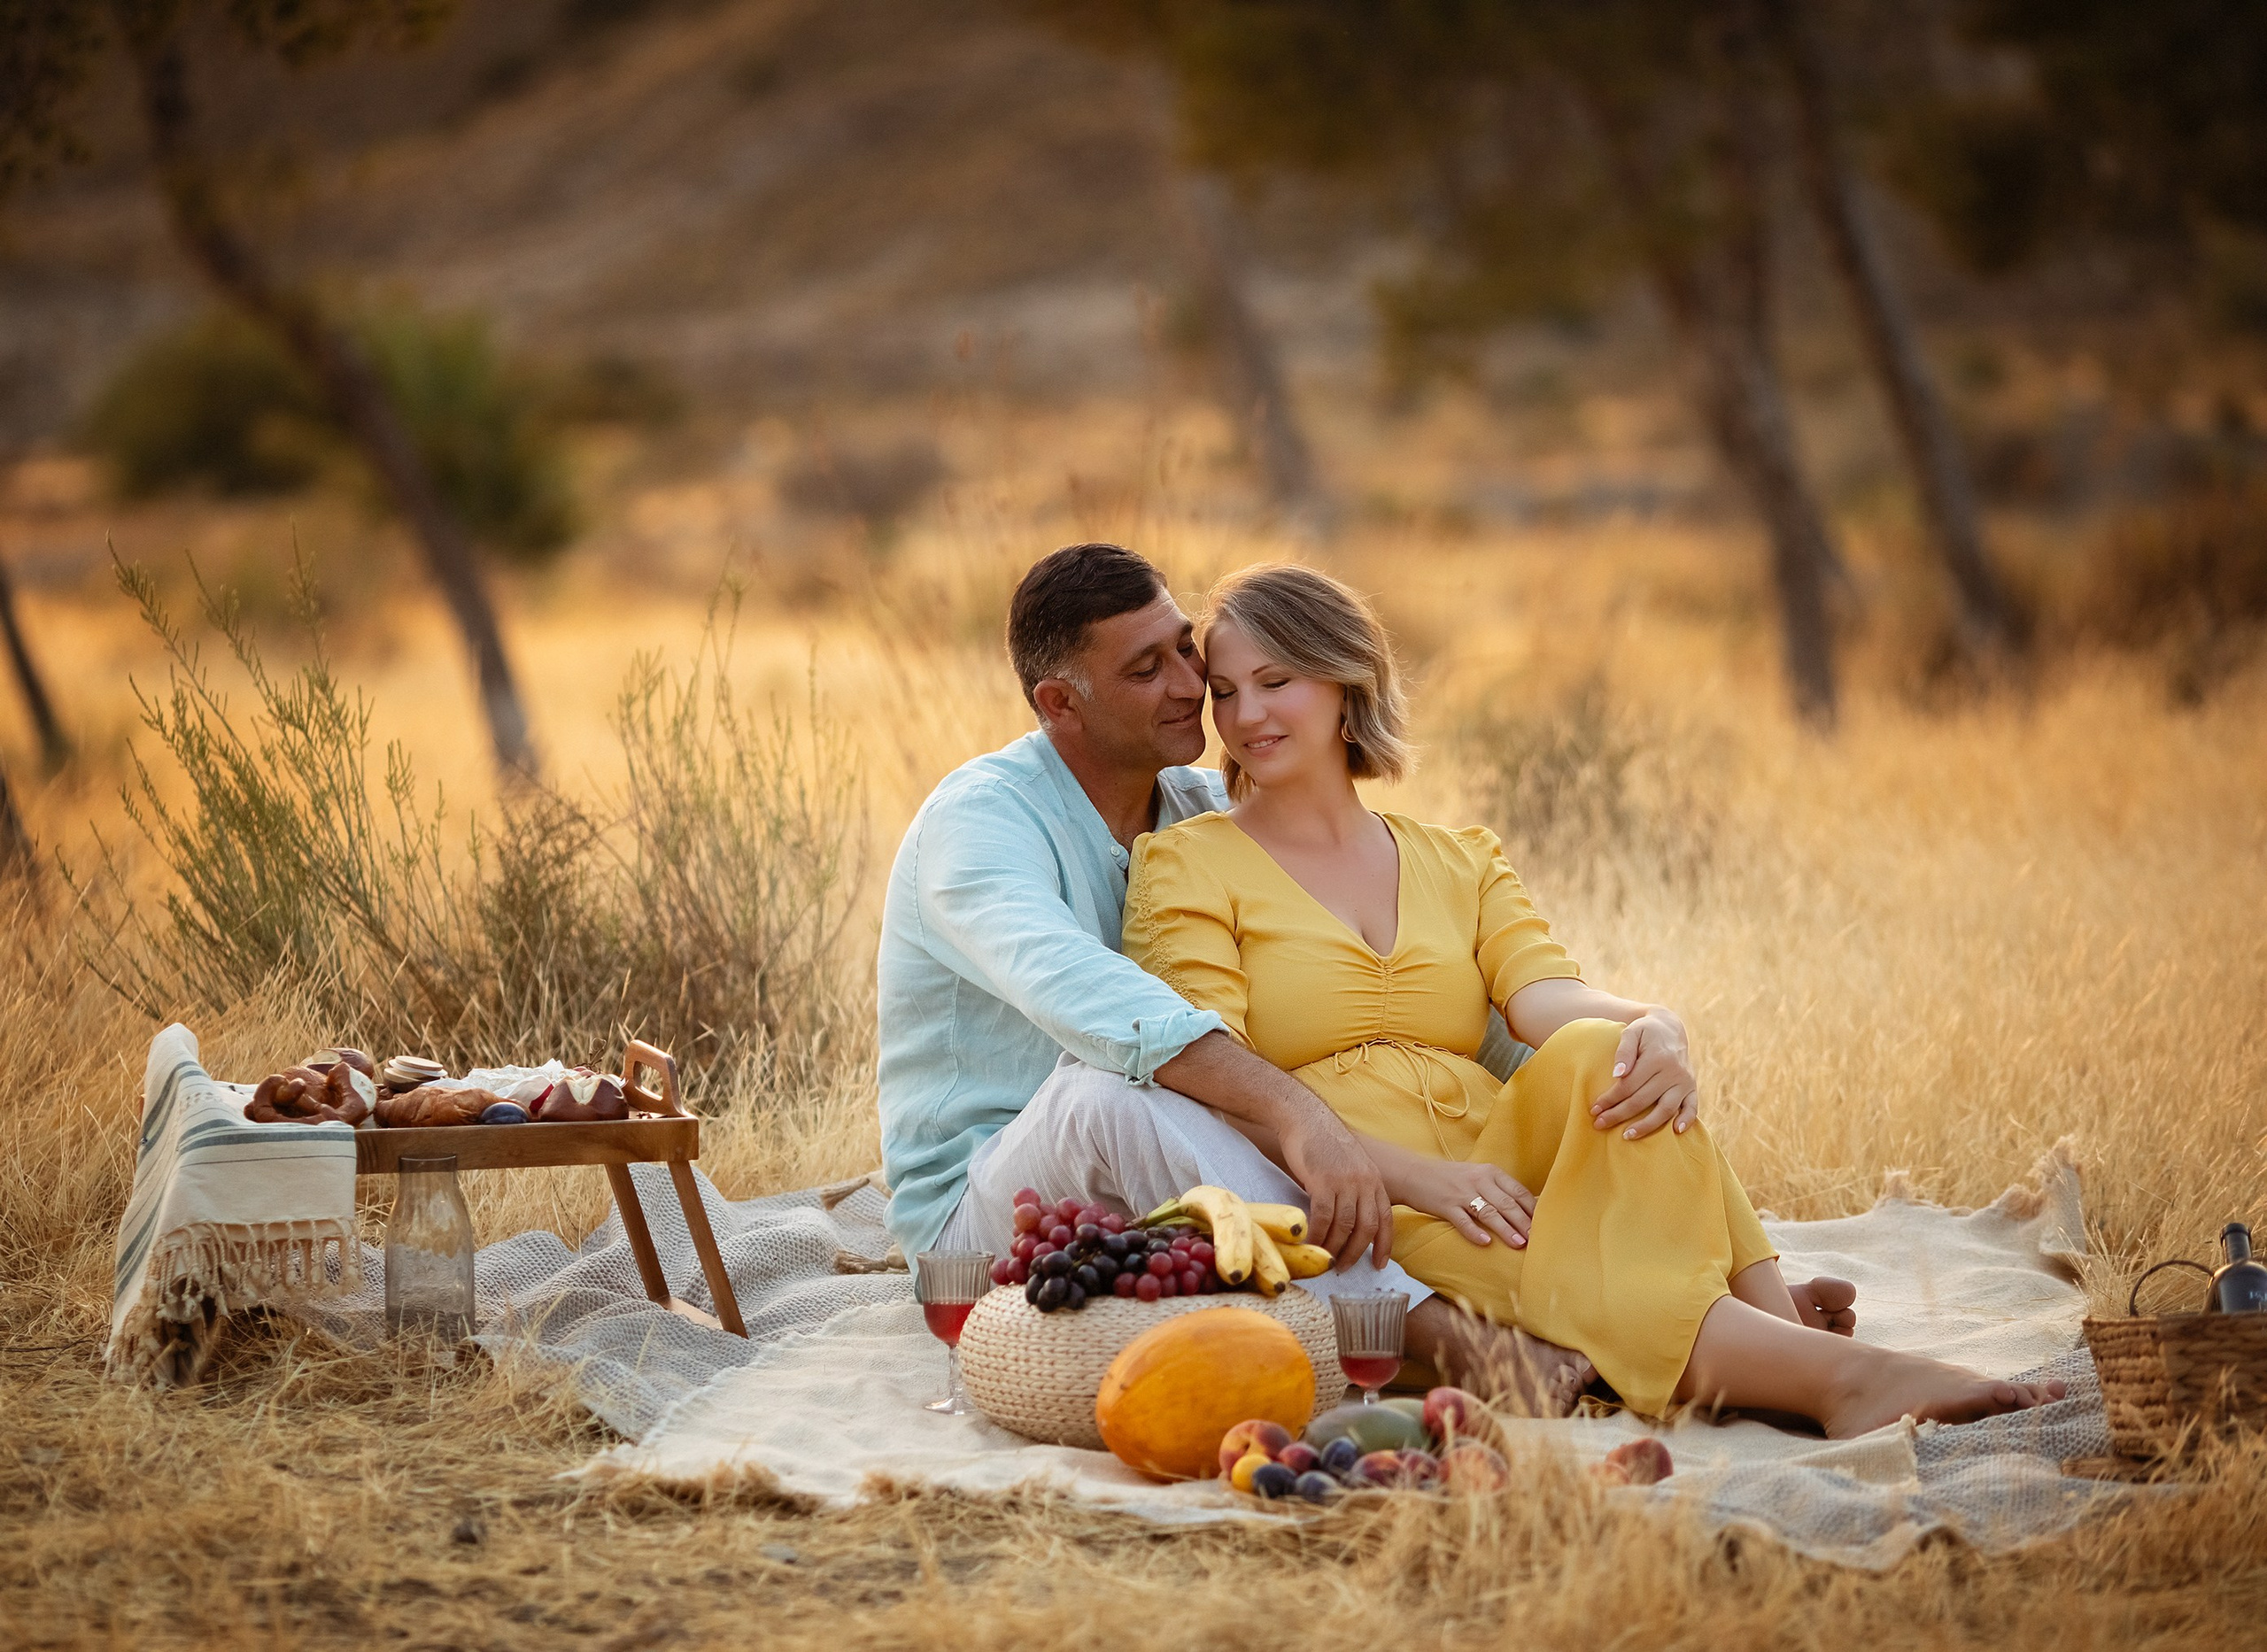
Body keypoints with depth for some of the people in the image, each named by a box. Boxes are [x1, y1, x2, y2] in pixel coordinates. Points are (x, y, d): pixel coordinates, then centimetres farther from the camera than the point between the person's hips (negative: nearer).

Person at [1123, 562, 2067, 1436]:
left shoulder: (1458, 861, 21)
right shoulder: (1186, 867, 8)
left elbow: (1553, 1002, 1)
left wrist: (1655, 1027, -24)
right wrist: (1418, 1179, -22)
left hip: (1491, 1172, 4)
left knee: (1596, 1052, -27)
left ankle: (1773, 1318, -40)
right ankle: (1839, 1374, -48)